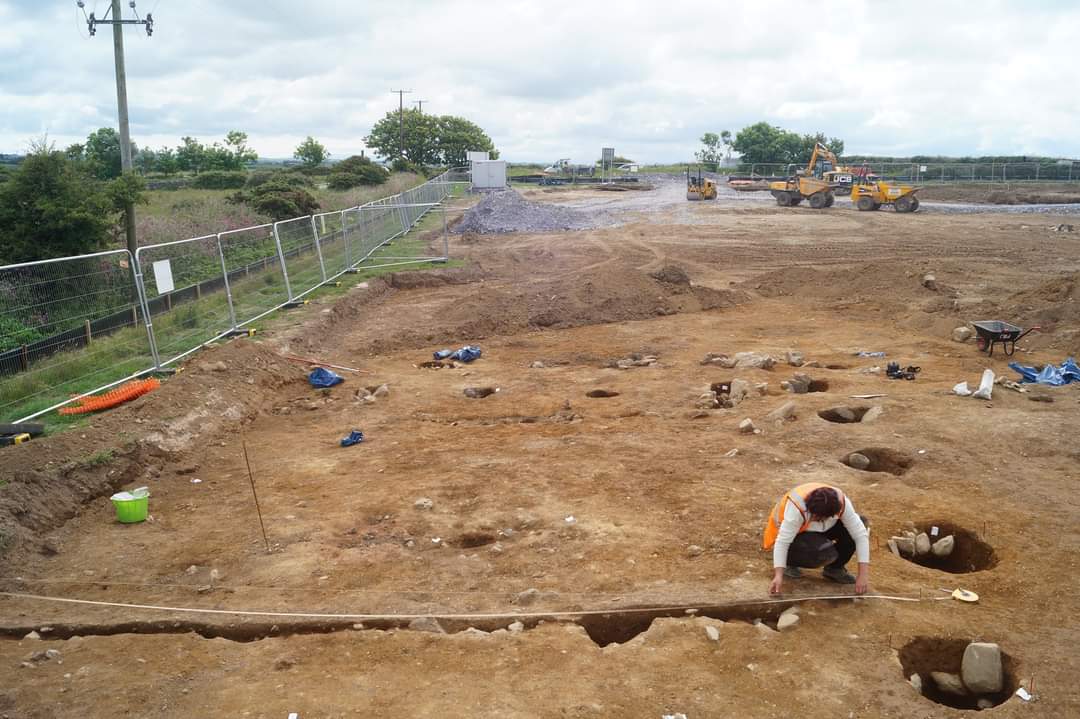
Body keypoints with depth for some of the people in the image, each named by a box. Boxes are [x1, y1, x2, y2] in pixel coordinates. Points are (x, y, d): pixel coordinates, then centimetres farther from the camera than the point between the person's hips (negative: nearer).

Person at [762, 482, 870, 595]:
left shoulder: (842, 503, -27)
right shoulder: (797, 508, -38)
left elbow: (861, 534, -26)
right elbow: (782, 542, -38)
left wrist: (863, 575, -32)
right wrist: (778, 576, -46)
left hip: (816, 531, 5)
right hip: (792, 535, -5)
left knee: (860, 523, -20)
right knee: (825, 553, -35)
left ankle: (835, 568, -1)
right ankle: (790, 562, -4)